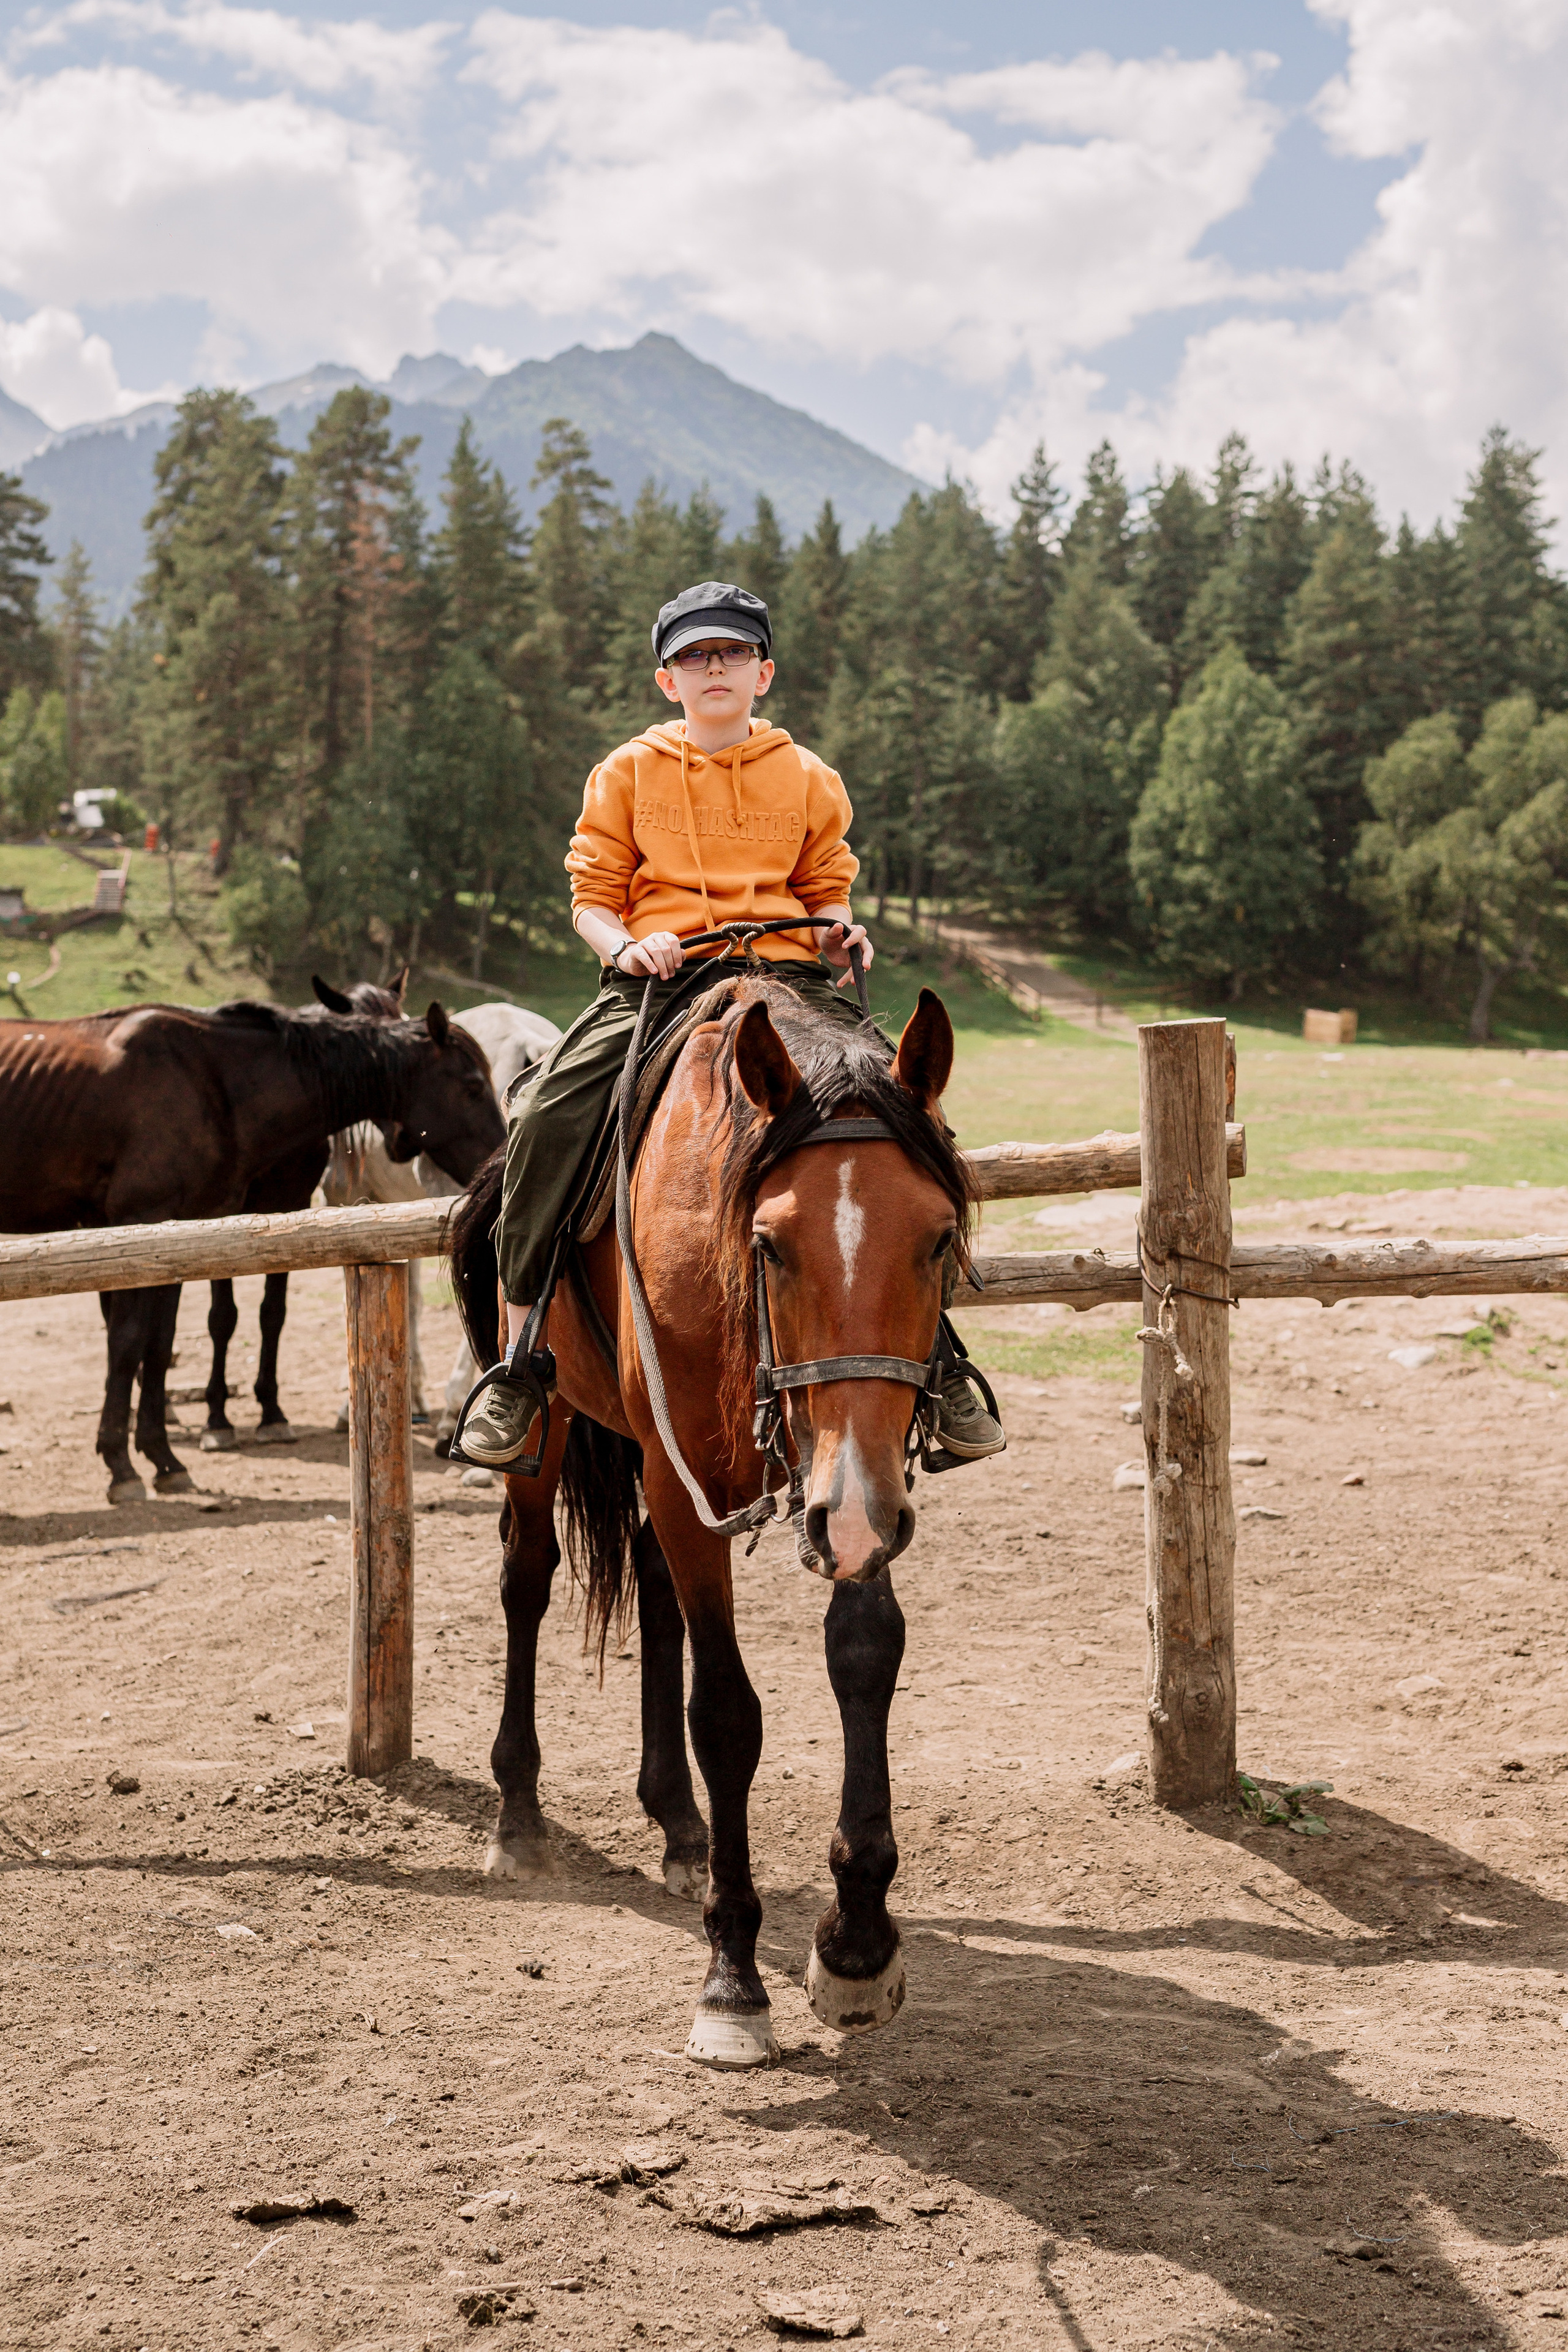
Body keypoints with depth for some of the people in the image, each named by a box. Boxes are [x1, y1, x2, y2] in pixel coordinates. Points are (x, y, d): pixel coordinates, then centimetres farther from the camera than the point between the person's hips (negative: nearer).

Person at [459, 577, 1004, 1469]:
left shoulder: (808, 778, 15)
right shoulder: (627, 774, 12)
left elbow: (827, 892, 21)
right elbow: (591, 896, 12)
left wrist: (838, 935, -3)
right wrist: (627, 942, -11)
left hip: (786, 978, 1)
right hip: (655, 981, -1)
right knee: (549, 1119, -26)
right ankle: (520, 1356, -15)